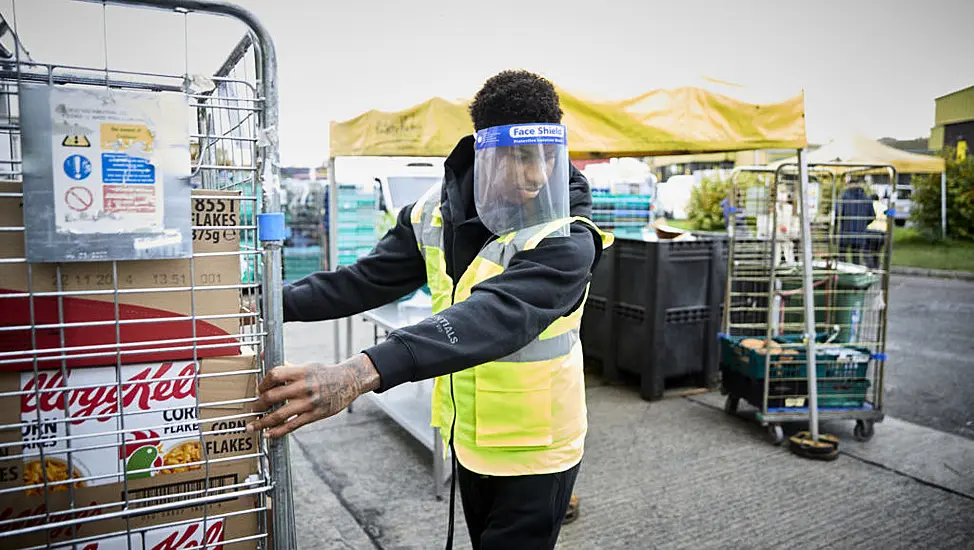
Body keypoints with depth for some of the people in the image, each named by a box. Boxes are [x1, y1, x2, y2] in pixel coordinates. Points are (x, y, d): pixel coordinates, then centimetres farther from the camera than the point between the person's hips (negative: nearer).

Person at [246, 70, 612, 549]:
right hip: (468, 439, 5)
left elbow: (494, 317, -42)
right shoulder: (437, 212, -6)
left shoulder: (565, 240, -26)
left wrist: (364, 372, -54)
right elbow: (369, 279, 1)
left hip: (535, 451, -5)